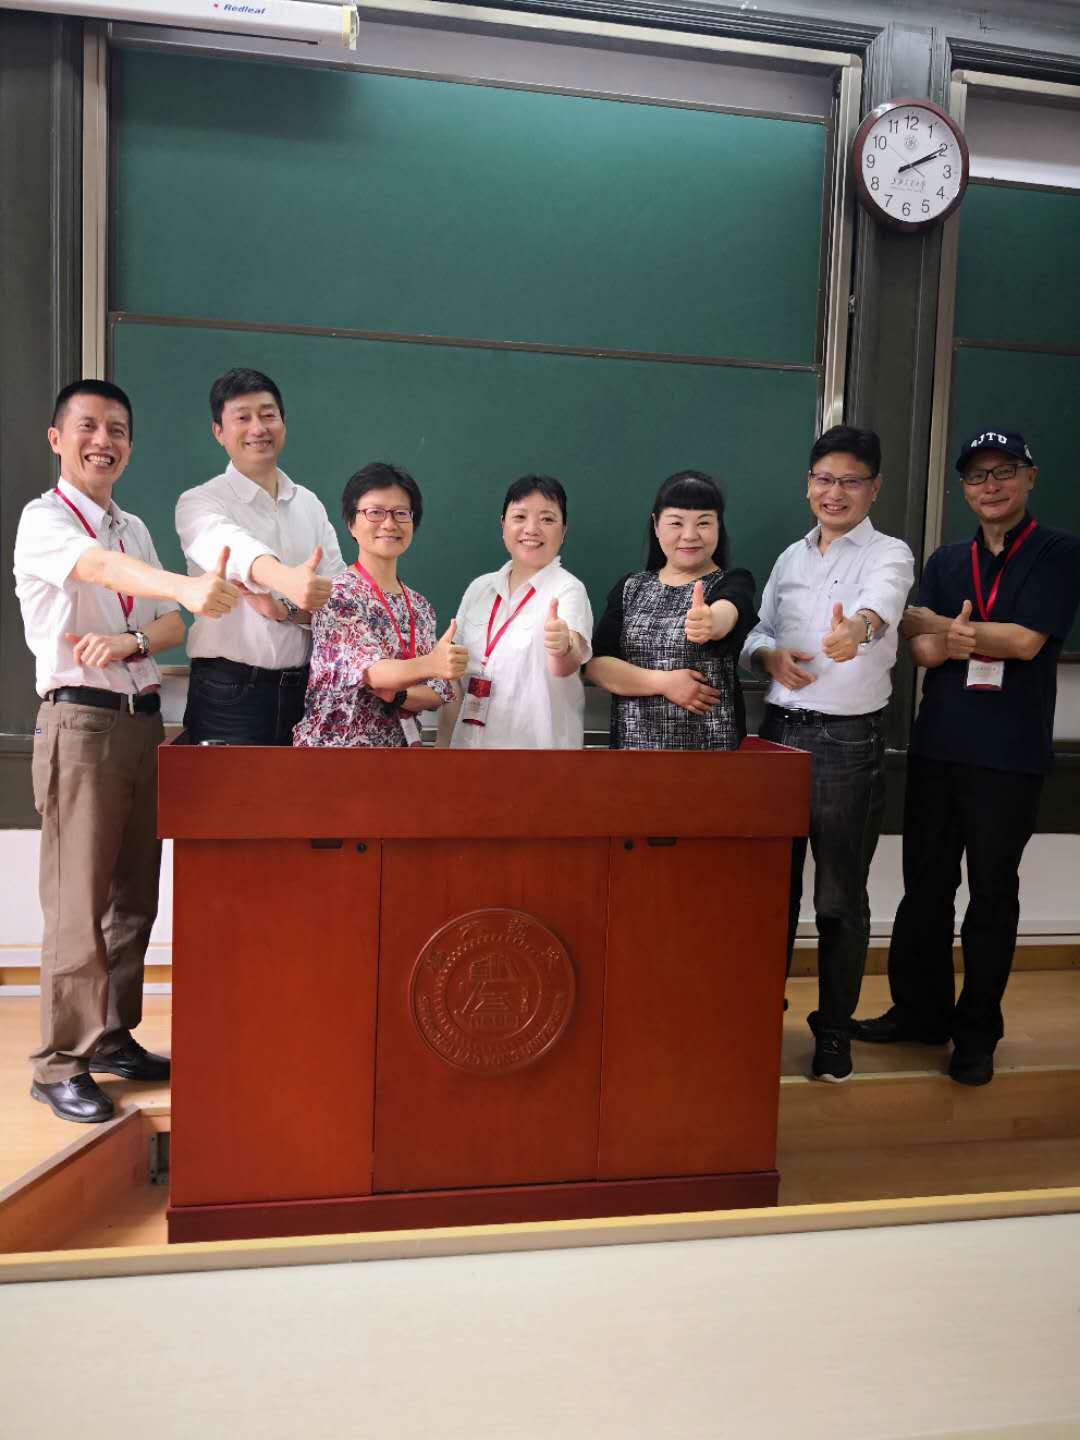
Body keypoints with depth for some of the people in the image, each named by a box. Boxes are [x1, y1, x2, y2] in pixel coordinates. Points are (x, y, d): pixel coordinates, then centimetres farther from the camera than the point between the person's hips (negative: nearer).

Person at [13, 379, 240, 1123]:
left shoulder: (136, 527, 16)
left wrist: (128, 642, -10)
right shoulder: (44, 518, -6)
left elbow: (172, 625, 13)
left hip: (143, 720, 7)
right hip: (82, 722, -7)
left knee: (134, 894, 11)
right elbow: (100, 567, -28)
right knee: (79, 901, -5)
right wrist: (189, 586, -47)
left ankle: (114, 1036, 25)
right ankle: (62, 1065, 6)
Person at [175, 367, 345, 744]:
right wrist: (286, 578, -47)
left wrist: (286, 611, -14)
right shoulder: (199, 502, -2)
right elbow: (230, 546, -26)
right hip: (229, 694, -4)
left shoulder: (309, 504, 12)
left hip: (304, 690, 4)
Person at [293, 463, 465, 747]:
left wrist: (394, 693, -20)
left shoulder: (421, 607, 4)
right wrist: (430, 665, -44)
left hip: (402, 741, 6)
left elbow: (436, 694, -1)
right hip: (336, 741, -5)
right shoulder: (336, 594, -13)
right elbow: (369, 668, -27)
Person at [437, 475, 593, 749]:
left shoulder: (568, 590, -11)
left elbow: (566, 665, -27)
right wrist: (444, 744, 3)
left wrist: (563, 648, -48)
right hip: (470, 739, 4)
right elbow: (455, 677, 7)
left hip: (539, 741, -4)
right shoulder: (479, 588, 4)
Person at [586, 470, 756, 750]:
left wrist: (711, 621, -49)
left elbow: (725, 615, -27)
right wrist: (664, 682, -16)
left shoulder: (734, 583, -3)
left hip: (711, 744, -2)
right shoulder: (630, 588, 6)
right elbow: (596, 665, -3)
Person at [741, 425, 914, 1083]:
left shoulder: (889, 554, -5)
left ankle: (835, 1030, 22)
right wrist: (770, 655, -10)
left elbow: (882, 598, -29)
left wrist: (860, 624, -53)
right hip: (780, 730, 5)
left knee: (841, 894, 5)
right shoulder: (792, 557, 12)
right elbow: (758, 630, 15)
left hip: (849, 743, -4)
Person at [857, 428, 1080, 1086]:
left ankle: (977, 1031, 17)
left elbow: (1027, 639, -12)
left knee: (992, 894, 5)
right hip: (937, 746, 4)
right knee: (925, 884, 10)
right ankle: (921, 1010, 25)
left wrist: (929, 622, -6)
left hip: (1010, 756, -4)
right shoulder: (946, 562, 13)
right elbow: (923, 651, 3)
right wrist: (948, 641, -21)